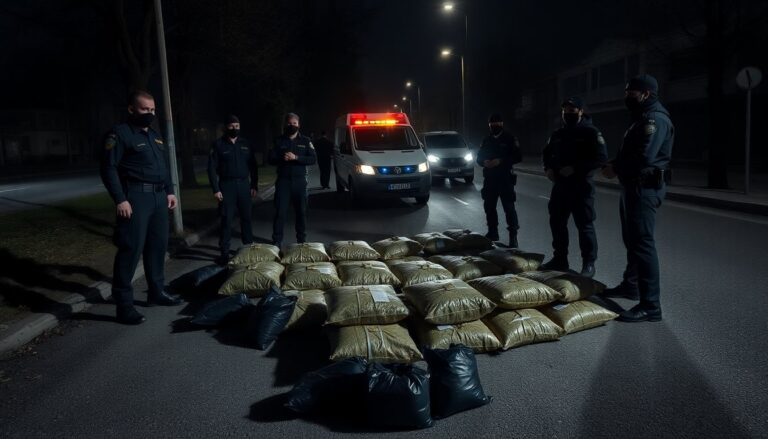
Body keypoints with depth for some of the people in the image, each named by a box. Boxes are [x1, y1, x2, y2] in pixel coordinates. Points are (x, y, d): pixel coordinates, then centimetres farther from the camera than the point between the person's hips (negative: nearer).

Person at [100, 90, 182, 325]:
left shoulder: (155, 136, 19)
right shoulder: (120, 134, -6)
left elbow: (165, 166, 25)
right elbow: (109, 168, -13)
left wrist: (170, 191, 16)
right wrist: (120, 199, -19)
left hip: (158, 197, 8)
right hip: (135, 197, -8)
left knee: (158, 246, 12)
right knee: (131, 249, -8)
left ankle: (157, 292, 25)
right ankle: (124, 304, -2)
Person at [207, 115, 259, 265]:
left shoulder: (245, 144, 9)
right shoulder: (218, 145, -2)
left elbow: (253, 166, 11)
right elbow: (212, 168, -4)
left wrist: (254, 186, 4)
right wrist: (216, 189, -11)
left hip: (244, 185, 3)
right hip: (227, 186, -3)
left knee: (246, 217, 9)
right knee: (227, 220, -2)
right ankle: (224, 252, 3)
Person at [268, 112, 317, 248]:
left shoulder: (305, 141, 6)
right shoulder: (279, 141, 8)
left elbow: (313, 159, -3)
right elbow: (271, 159, 3)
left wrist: (296, 158, -16)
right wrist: (282, 158, -17)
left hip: (300, 181, 1)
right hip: (283, 180, 0)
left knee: (301, 211, 7)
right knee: (280, 211, -4)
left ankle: (301, 239, 18)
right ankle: (277, 240, 1)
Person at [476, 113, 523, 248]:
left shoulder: (510, 139, -2)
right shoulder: (486, 141, 14)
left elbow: (518, 157, -9)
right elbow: (479, 157, 15)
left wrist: (501, 161, -19)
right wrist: (484, 162, -8)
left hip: (505, 179, -6)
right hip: (489, 179, 6)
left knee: (509, 207, -10)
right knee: (489, 206, 12)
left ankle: (513, 236, -7)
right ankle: (492, 232, 27)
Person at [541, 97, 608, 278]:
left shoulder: (591, 132, -6)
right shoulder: (558, 134, 14)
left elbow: (601, 157, -15)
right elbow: (547, 153, 26)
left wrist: (575, 168, -21)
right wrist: (548, 168, 5)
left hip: (581, 186, -7)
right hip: (560, 185, 7)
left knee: (584, 225, -4)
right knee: (557, 222, 11)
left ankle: (589, 264, 5)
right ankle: (560, 259, 24)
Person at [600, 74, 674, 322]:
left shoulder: (655, 119, -16)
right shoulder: (642, 118, 18)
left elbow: (645, 157, -27)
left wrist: (616, 168, -14)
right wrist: (616, 165, 2)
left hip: (645, 188, -11)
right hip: (633, 186, 11)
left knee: (642, 243, -12)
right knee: (631, 239, 20)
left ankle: (650, 306, -9)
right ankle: (631, 285, 36)